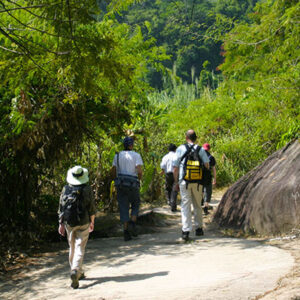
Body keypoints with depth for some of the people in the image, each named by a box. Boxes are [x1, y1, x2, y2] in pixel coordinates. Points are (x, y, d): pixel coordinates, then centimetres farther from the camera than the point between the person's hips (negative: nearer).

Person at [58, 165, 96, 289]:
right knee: (80, 248, -2)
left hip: (69, 223, 3)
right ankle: (75, 271, -22)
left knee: (72, 247, 17)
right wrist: (92, 222, 10)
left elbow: (61, 208, 0)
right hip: (83, 223, -2)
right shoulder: (87, 189, -7)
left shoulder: (65, 189, -2)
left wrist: (61, 224, 7)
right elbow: (92, 208, -4)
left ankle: (78, 272, 27)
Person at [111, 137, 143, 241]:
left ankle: (126, 230, -4)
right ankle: (132, 223, -7)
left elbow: (113, 171, 4)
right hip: (133, 184, -2)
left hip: (120, 184, 3)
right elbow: (139, 171, -14)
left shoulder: (117, 156, 6)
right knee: (135, 205, 16)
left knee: (123, 208, 4)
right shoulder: (136, 155, -4)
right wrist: (139, 179, 4)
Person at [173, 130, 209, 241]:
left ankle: (186, 231, -11)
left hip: (184, 181, -2)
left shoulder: (180, 149, 1)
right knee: (197, 205, 16)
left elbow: (175, 167, 0)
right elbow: (207, 165, -2)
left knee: (185, 205, -2)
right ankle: (199, 228, 23)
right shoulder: (200, 149, 5)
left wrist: (176, 182, 8)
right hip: (197, 182, 2)